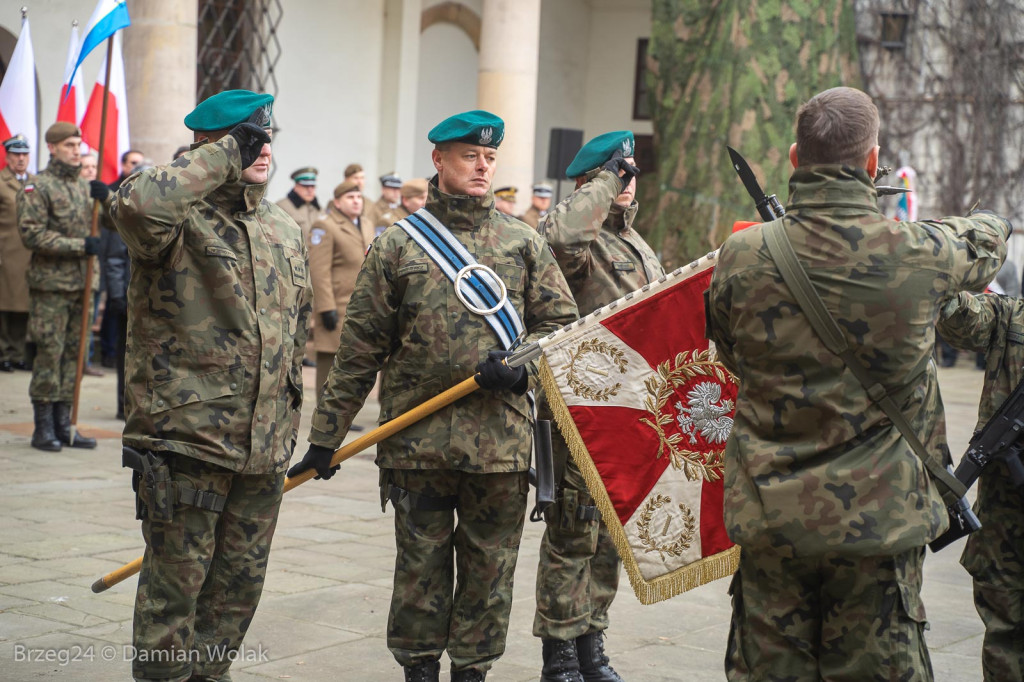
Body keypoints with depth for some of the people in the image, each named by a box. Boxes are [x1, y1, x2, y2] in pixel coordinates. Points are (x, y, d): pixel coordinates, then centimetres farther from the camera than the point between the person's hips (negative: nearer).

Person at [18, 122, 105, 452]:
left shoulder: (84, 186, 15)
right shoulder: (38, 187, -5)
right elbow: (32, 234, -14)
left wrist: (106, 198, -2)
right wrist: (80, 245, -18)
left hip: (79, 284, 6)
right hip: (50, 285, -6)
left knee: (73, 355, 8)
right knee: (48, 355, -4)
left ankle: (63, 425, 15)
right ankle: (44, 428, 4)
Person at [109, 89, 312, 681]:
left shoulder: (286, 230, 14)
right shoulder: (181, 217, -9)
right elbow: (136, 205, -35)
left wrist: (290, 413, 22)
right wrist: (224, 156, -22)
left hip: (265, 442, 7)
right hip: (188, 433, -7)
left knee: (241, 581, 15)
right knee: (177, 578, 1)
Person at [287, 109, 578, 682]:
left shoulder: (523, 242, 9)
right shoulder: (398, 244, 5)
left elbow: (561, 321, 10)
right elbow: (360, 349, 5)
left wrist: (523, 367, -10)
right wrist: (326, 435, 4)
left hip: (501, 437, 1)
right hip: (417, 438, -1)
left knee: (489, 565, 7)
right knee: (421, 563, 7)